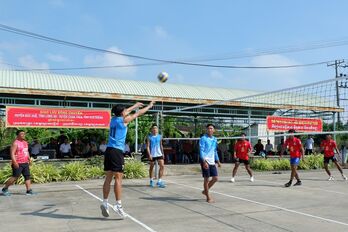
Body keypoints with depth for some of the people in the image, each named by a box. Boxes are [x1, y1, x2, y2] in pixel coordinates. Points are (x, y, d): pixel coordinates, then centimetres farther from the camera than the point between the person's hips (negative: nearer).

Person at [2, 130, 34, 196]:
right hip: (18, 164, -8)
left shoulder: (25, 142, 15)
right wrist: (15, 162, -24)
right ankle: (5, 189, 12)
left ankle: (29, 190, 5)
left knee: (27, 176, 3)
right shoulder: (15, 143, -10)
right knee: (15, 177, -5)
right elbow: (12, 153, -17)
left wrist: (29, 159, 18)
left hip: (25, 163, 8)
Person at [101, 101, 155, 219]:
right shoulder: (124, 120, -4)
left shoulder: (113, 119, 14)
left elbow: (124, 113, 33)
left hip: (108, 150, 7)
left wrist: (134, 106, 45)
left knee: (108, 178, 8)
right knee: (118, 178, -7)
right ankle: (118, 205, -7)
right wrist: (149, 106, 20)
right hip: (117, 151, -7)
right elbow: (138, 113, 6)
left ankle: (105, 203, 8)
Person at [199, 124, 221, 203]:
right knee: (206, 179, -1)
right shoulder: (203, 138, -7)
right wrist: (204, 162, -23)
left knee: (215, 178, 5)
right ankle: (208, 197, 10)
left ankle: (205, 191, 26)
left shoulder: (214, 139, 13)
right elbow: (201, 151, -13)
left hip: (212, 162, 7)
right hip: (205, 161, -7)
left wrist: (218, 161, 20)